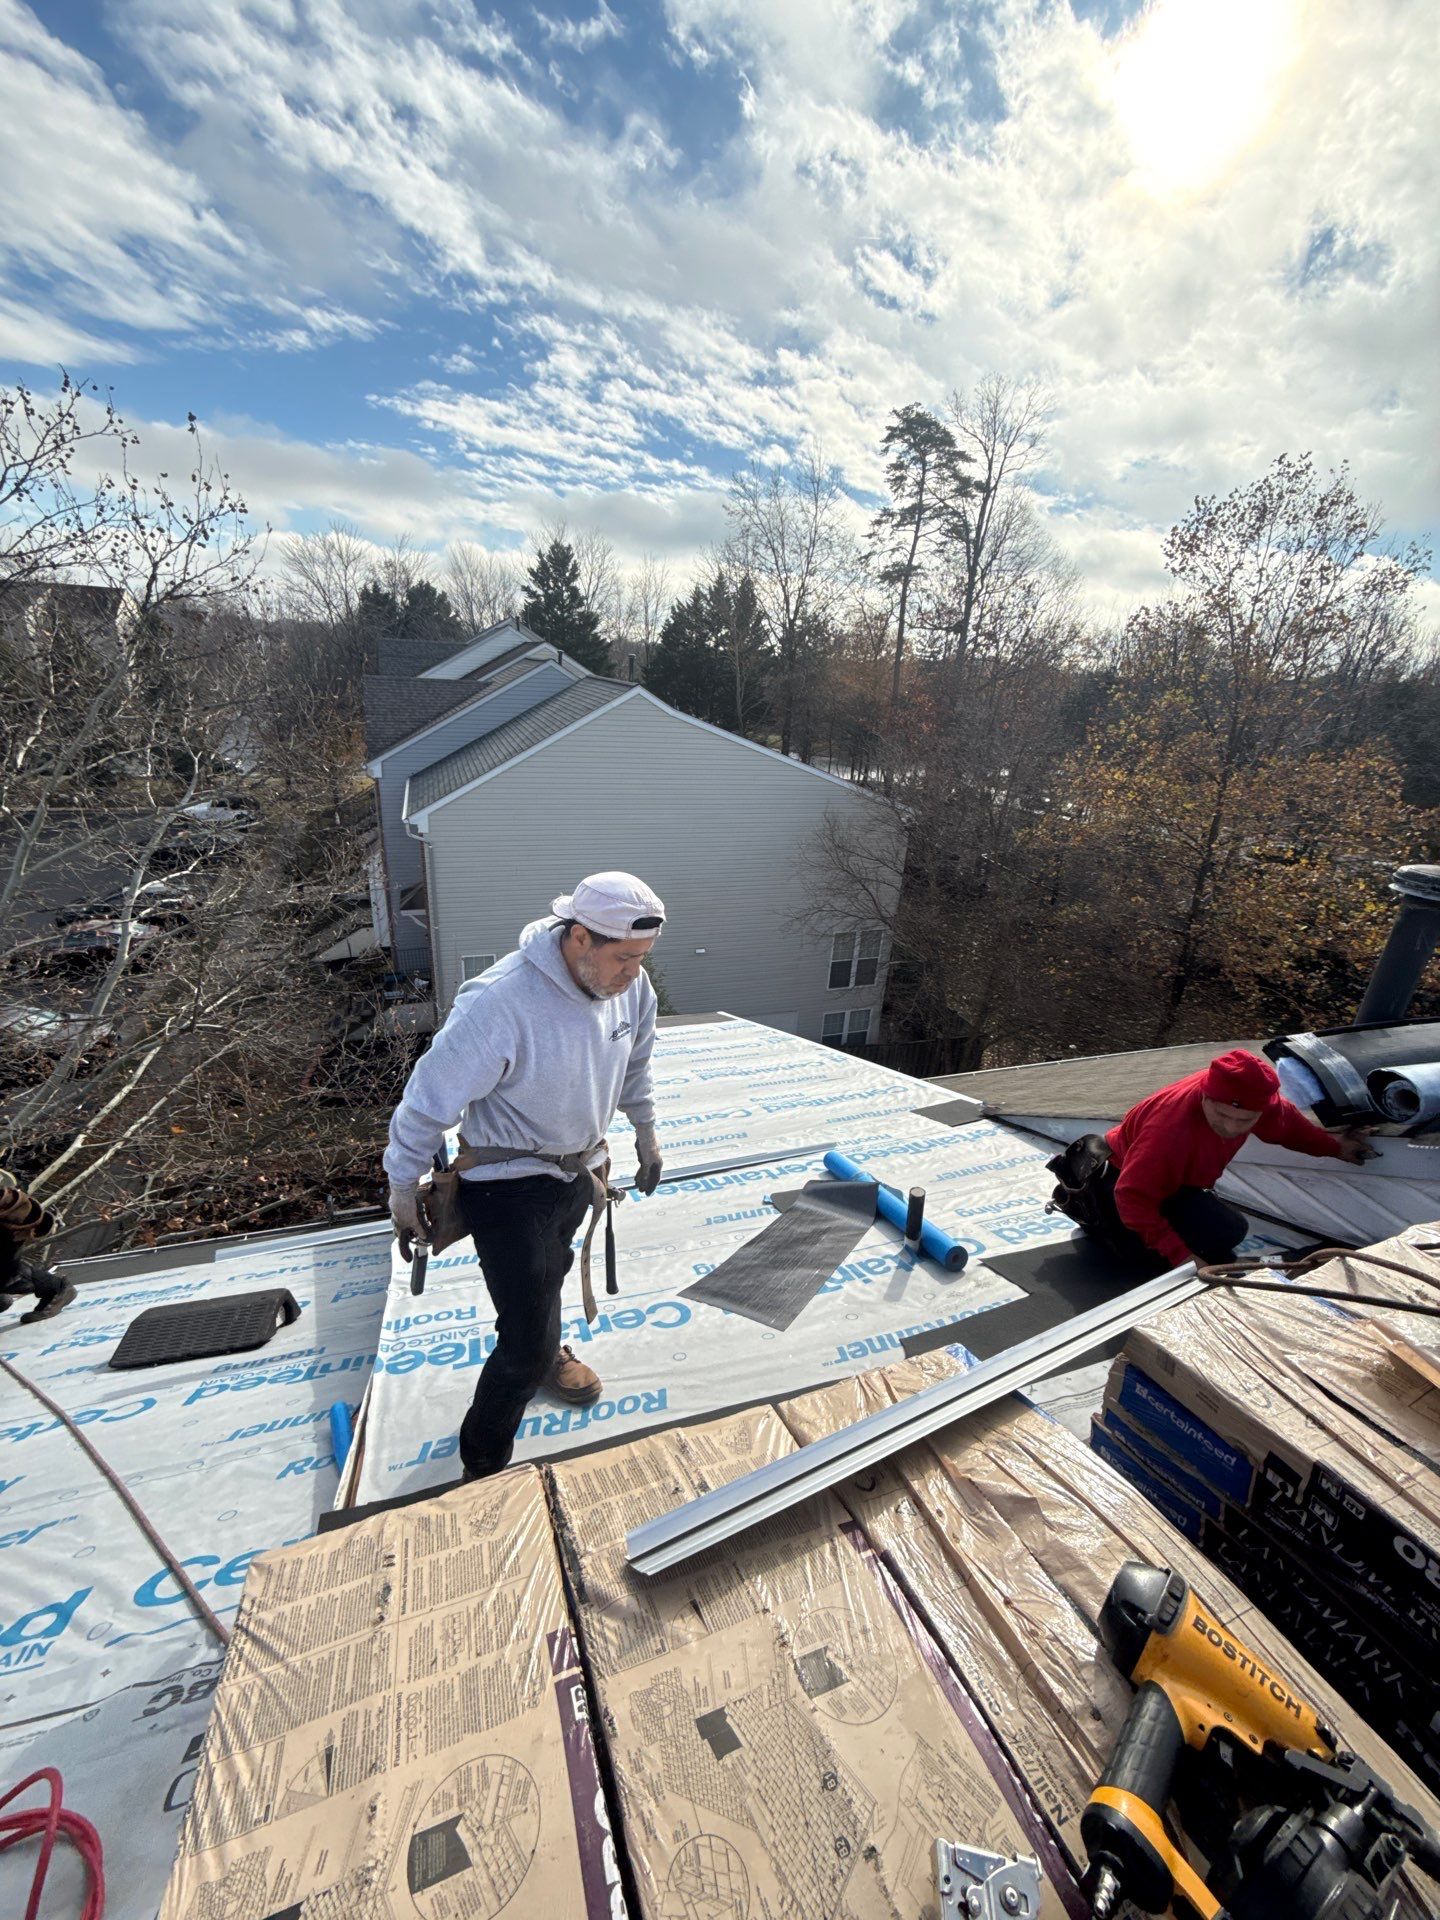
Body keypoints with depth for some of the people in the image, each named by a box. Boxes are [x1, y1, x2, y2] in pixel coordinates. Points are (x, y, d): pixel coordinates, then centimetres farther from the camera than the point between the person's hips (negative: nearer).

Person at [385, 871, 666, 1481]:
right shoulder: (499, 1003, -35)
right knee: (527, 1349, -2)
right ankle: (482, 1472, 27)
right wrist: (403, 1189, -10)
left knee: (549, 1274, 33)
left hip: (577, 1169, 6)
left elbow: (634, 1065, 7)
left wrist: (646, 1133, 18)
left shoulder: (631, 985, -14)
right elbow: (430, 1098, -22)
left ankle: (544, 1349, 64)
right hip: (506, 1184, -6)